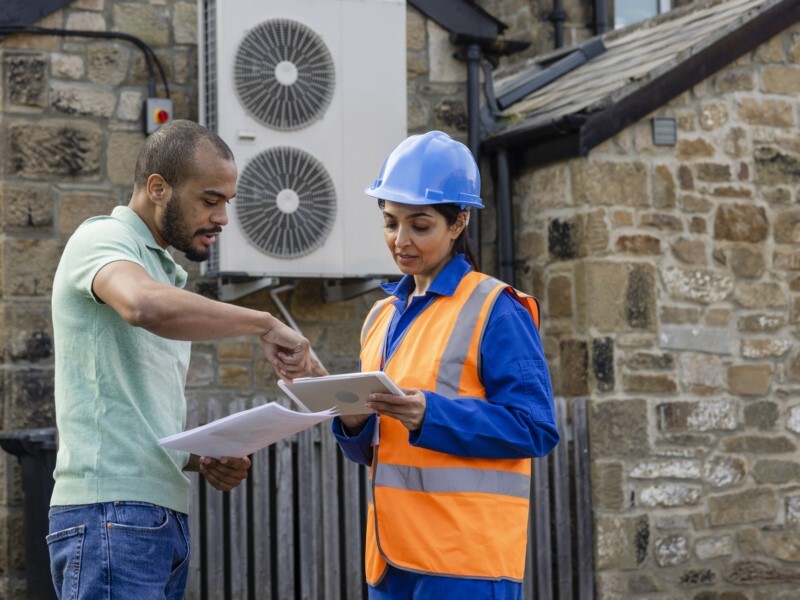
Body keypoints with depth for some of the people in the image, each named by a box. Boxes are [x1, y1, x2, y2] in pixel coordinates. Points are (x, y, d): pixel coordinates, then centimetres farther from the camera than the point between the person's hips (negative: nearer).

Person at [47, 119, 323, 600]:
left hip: (166, 516, 9)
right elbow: (146, 307, -30)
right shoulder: (102, 240, -5)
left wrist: (206, 461, 7)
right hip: (112, 513, -9)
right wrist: (264, 324, -21)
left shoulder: (168, 275, 22)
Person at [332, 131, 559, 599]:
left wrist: (430, 414, -24)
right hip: (392, 555, 7)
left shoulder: (495, 311, -6)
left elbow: (535, 428, -13)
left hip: (466, 560, -7)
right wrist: (353, 423, -4)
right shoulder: (382, 316, 16)